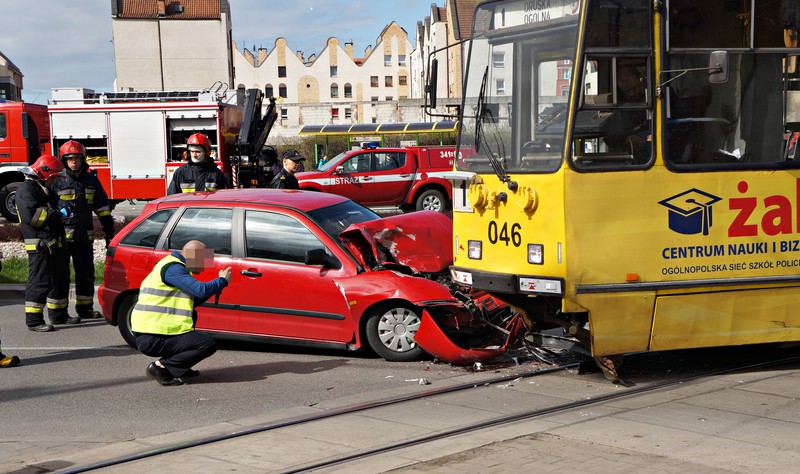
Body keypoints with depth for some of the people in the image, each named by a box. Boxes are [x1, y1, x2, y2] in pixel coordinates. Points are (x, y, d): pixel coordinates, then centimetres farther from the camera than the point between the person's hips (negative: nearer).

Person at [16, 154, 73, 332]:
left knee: (60, 280, 16)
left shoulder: (45, 190, 21)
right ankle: (34, 320, -5)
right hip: (40, 245, -10)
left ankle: (58, 314, 28)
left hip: (55, 244, 10)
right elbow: (32, 216, -22)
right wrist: (58, 213, -18)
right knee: (40, 282, -9)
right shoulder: (26, 189, -11)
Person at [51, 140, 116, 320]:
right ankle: (58, 312, 1)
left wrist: (109, 230, 12)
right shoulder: (57, 181, 0)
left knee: (86, 273, 11)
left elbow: (102, 206, 16)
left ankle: (85, 308, 21)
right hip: (62, 235, -4)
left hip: (84, 236, 4)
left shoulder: (91, 180, 11)